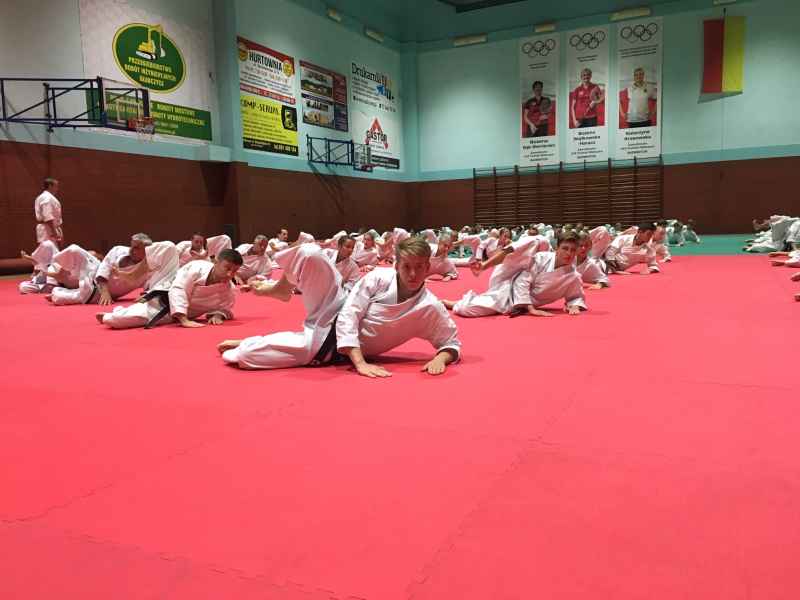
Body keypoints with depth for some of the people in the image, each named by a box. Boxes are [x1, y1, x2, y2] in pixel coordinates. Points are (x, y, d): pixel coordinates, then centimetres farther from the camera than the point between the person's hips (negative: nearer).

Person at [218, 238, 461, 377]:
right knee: (310, 254, -26)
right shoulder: (379, 277, -14)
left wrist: (440, 358, -27)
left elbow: (451, 343, -3)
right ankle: (280, 289, 10)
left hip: (331, 350, -1)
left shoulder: (430, 309, -14)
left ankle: (248, 343, 24)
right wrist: (360, 363, -28)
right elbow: (348, 317, -17)